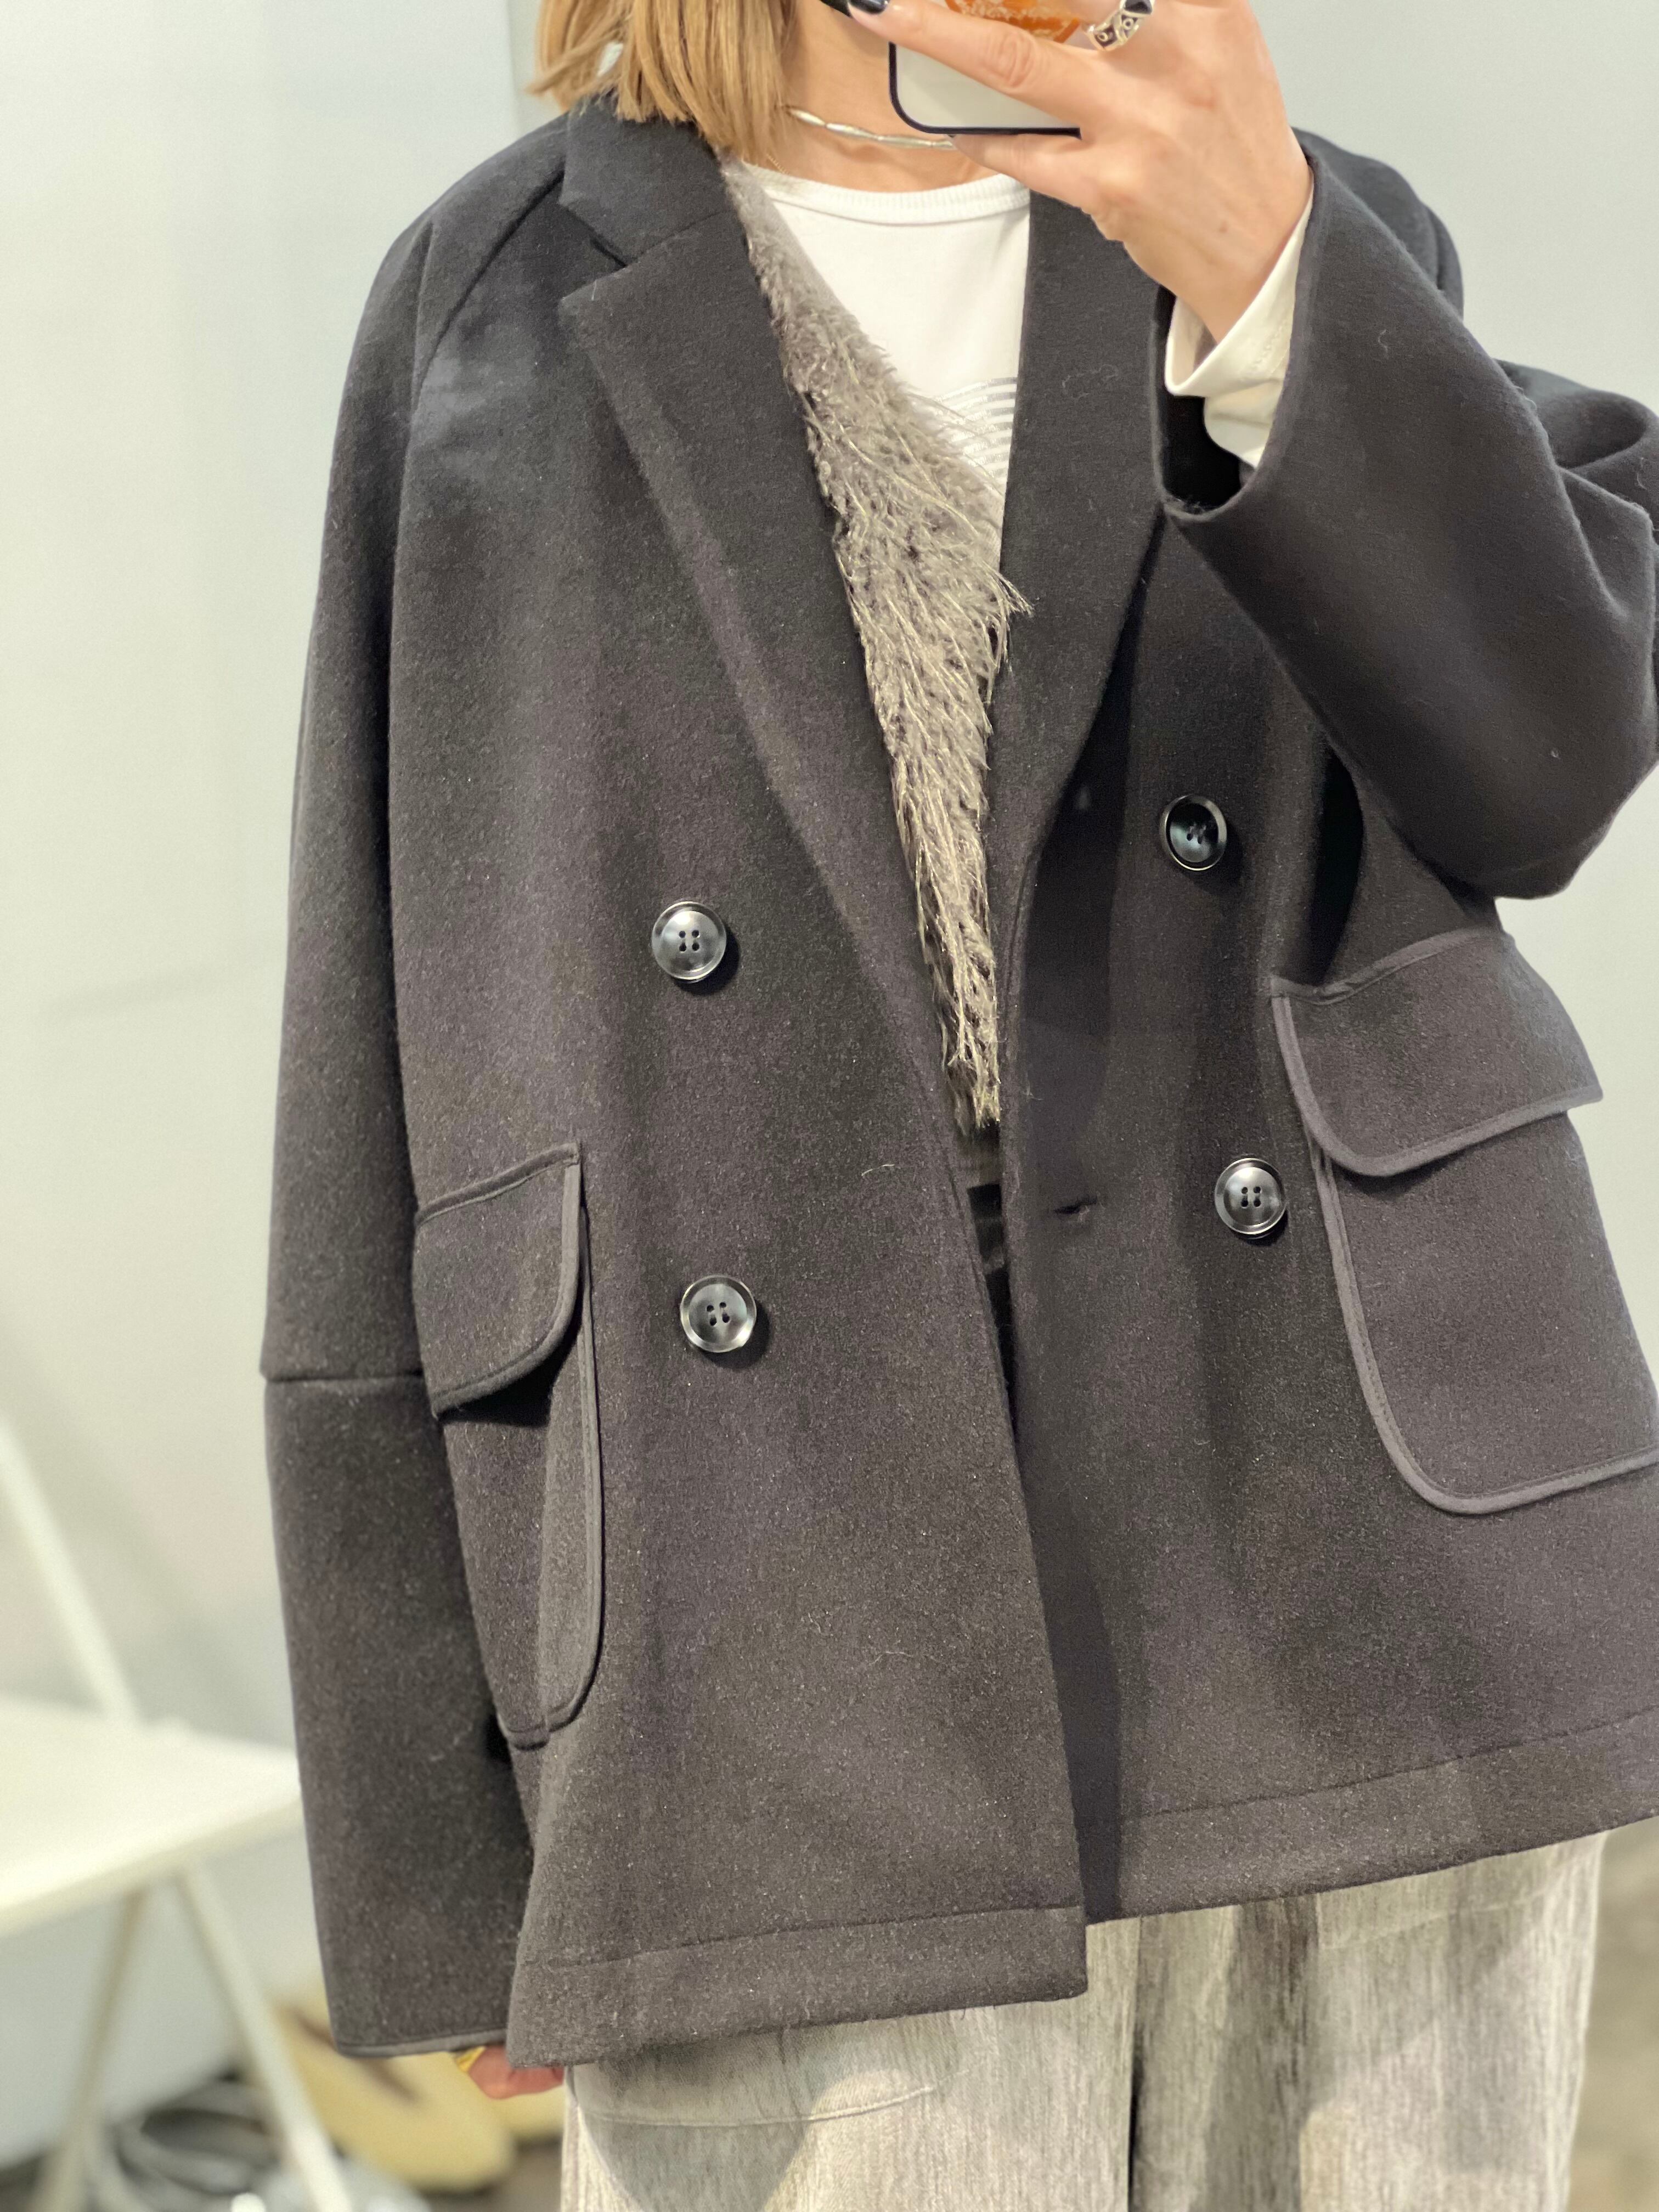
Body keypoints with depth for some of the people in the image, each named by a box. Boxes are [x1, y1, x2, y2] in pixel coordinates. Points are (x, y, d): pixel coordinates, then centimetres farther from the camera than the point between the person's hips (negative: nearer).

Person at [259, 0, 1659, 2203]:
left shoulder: (1320, 253, 9)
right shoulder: (504, 313, 4)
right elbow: (408, 1111, 3)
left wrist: (1257, 255, -29)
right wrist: (436, 1856, 2)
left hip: (1350, 1615, 2)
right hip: (821, 1721, -1)